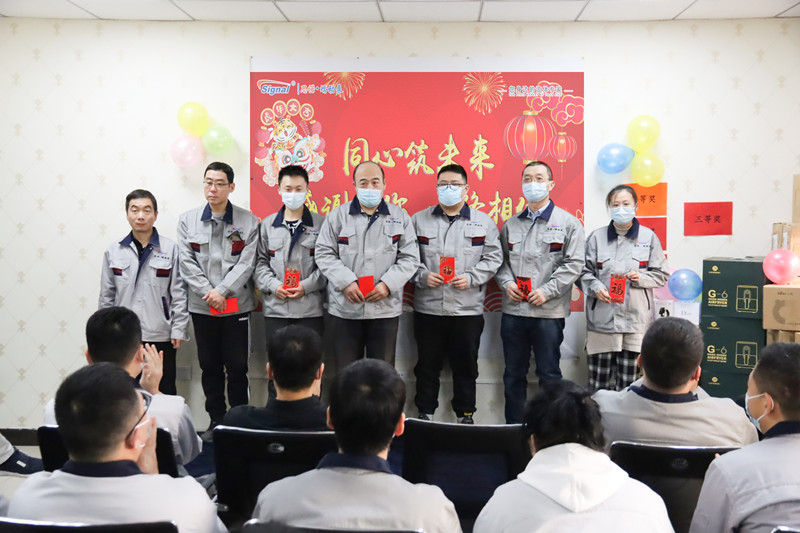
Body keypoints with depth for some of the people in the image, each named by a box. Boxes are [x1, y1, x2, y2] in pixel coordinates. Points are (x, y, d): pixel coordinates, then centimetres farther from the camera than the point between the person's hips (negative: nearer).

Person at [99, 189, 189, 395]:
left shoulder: (170, 249, -1)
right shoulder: (113, 251, 5)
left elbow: (178, 293, -1)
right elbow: (106, 295, 10)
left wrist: (178, 330, -4)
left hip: (160, 337, -2)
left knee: (164, 393, 6)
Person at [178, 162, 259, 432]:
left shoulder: (248, 221, 1)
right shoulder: (187, 220, 7)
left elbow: (247, 263, -6)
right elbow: (187, 263, 1)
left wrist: (222, 292, -14)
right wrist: (208, 293, -10)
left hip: (237, 305, -2)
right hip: (202, 307, 2)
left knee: (237, 366, 2)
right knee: (209, 366, 10)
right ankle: (216, 420, 22)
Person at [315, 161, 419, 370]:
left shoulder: (400, 217, 7)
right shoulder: (337, 216, 5)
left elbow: (410, 258, 4)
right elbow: (324, 254, 2)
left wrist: (388, 284, -11)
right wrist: (345, 282, -13)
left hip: (385, 308, 1)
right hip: (344, 308, 0)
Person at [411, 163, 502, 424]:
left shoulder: (483, 221, 7)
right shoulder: (419, 220, 8)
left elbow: (493, 258, 4)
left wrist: (470, 278, -9)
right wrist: (422, 276, -10)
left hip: (468, 308, 0)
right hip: (427, 307, 0)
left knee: (465, 364, 8)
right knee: (428, 364, 9)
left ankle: (465, 415, 22)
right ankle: (425, 413, 23)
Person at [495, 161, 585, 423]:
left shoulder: (568, 222, 1)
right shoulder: (511, 224, 13)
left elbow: (573, 264, -6)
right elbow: (501, 259, 16)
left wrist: (546, 291, -13)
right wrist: (506, 282, -4)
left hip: (548, 312, -4)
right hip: (513, 310, 4)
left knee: (549, 374, 3)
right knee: (513, 374, 11)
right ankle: (513, 427, 23)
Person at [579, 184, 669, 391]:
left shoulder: (648, 237, 5)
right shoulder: (596, 237, 4)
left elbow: (662, 274, 9)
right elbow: (584, 272, 7)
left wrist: (641, 278, -10)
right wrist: (595, 287, -11)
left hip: (635, 318, 0)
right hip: (602, 317, 0)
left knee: (627, 381, 4)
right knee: (599, 379, 2)